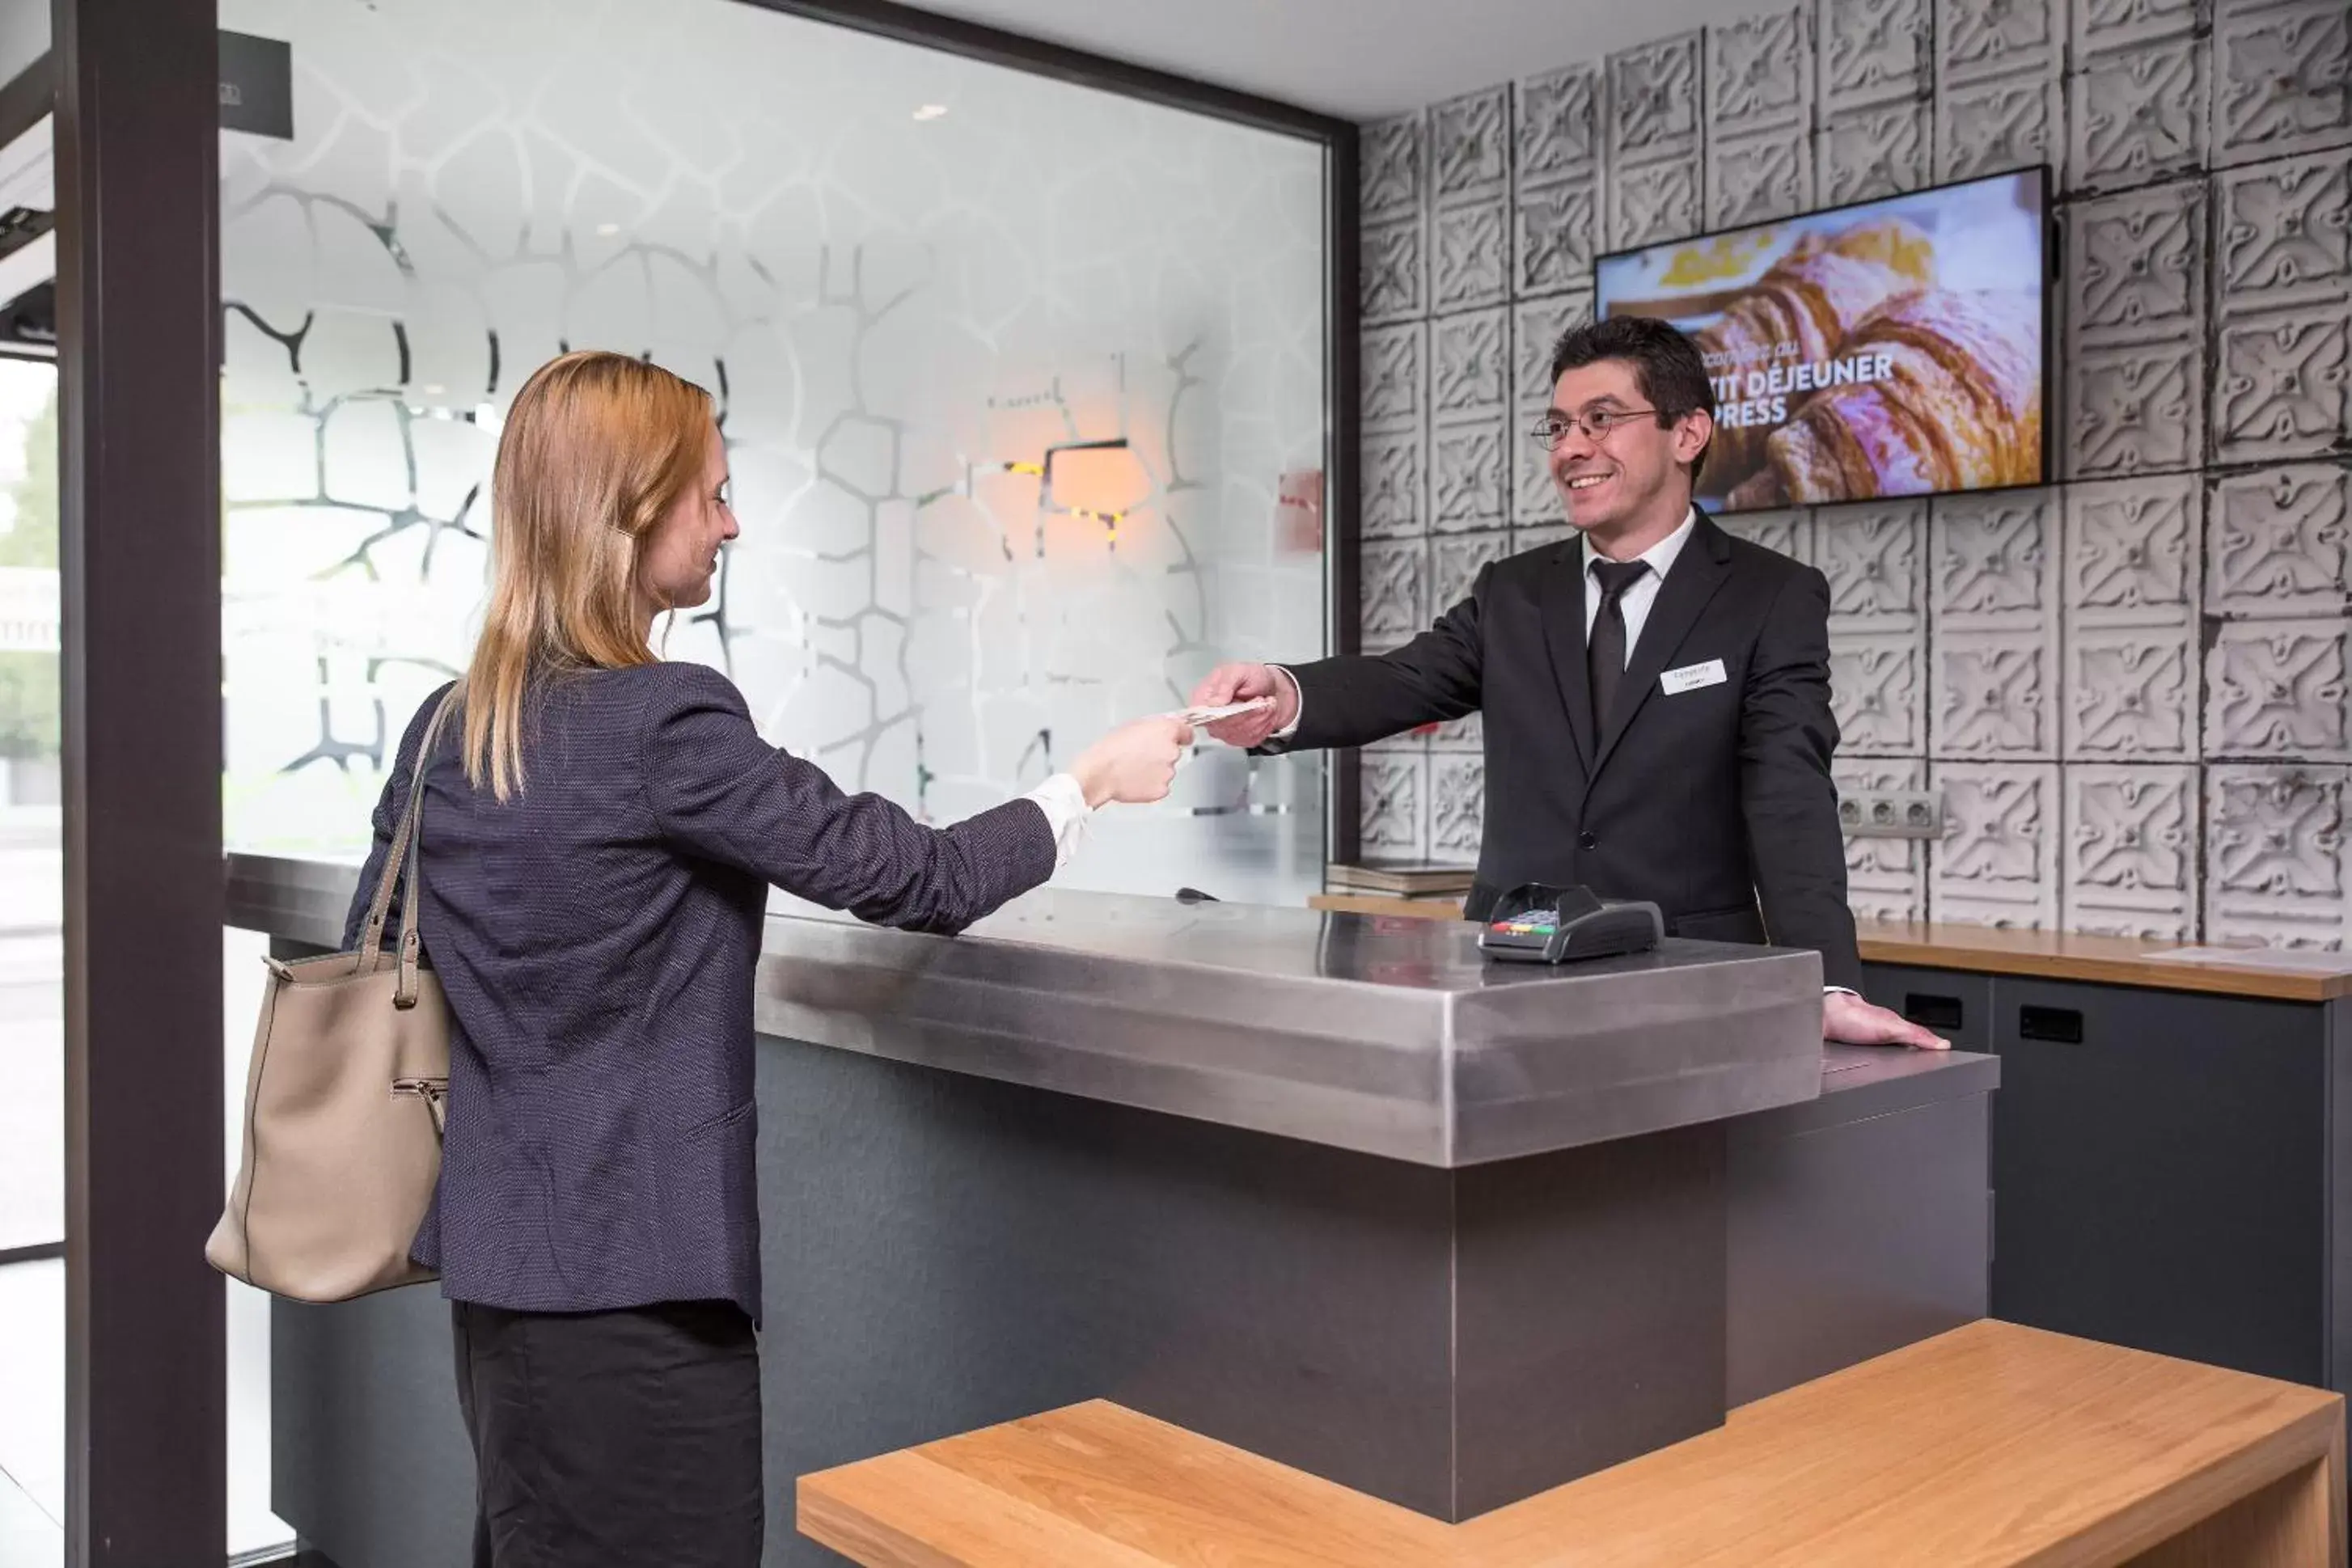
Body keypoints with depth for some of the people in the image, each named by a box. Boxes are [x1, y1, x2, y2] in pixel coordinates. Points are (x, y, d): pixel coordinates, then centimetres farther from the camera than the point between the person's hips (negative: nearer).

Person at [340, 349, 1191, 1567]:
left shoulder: (445, 728, 5)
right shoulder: (665, 724, -18)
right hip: (631, 1278, -8)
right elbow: (914, 882, -15)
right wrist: (1095, 781, -1)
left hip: (499, 1259, 8)